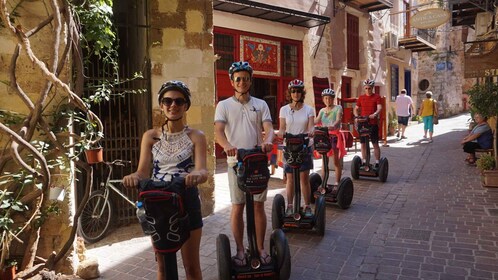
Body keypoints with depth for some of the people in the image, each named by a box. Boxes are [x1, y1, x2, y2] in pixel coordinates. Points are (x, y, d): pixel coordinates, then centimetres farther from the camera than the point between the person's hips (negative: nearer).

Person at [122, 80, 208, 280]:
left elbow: (202, 170, -16)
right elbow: (143, 171, -6)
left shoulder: (196, 136, -3)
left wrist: (197, 175, -40)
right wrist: (134, 177, -30)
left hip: (187, 202, -2)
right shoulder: (150, 136, 2)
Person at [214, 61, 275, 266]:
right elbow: (218, 130, -10)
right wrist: (228, 146, -32)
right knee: (237, 207, 5)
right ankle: (240, 250, 19)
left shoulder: (260, 104, 8)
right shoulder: (224, 105, 3)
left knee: (259, 205, 7)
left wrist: (267, 141, -29)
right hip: (236, 161, -1)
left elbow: (269, 128, -5)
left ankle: (261, 248, 20)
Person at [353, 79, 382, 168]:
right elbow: (356, 109, 15)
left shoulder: (377, 97, 0)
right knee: (363, 143, 8)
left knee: (375, 143, -1)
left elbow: (379, 108, -13)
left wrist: (374, 114, -34)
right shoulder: (361, 97, 10)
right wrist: (356, 116, -6)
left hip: (373, 123, -3)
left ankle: (377, 162, 6)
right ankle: (364, 162, 19)